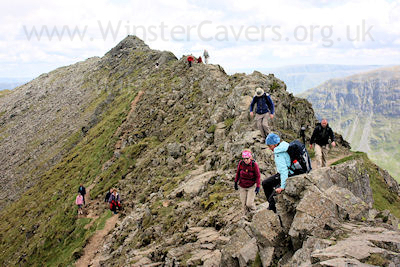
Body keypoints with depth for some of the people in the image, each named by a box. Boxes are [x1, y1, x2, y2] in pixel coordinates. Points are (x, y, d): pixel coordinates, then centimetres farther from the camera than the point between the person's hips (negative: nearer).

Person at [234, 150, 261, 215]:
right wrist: (236, 182, 9)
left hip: (251, 186, -3)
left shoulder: (254, 165, -20)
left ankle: (253, 213, 24)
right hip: (242, 186, 3)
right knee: (244, 204, 5)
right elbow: (238, 173, 3)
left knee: (249, 204, -8)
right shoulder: (241, 163, -13)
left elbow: (258, 176, -11)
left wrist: (258, 187, -13)